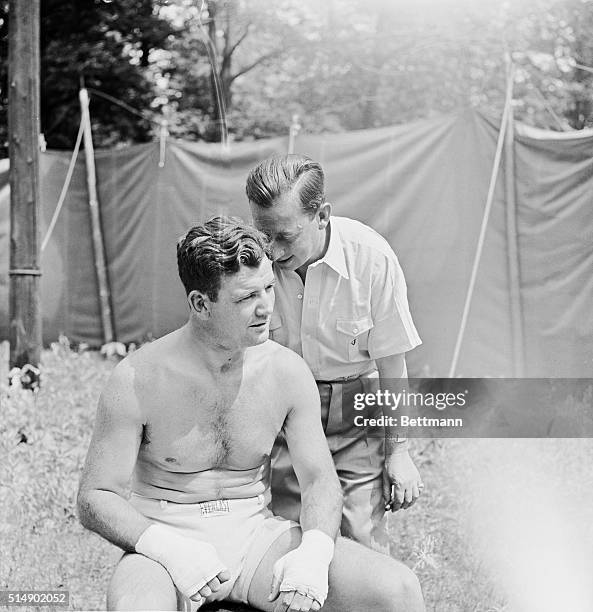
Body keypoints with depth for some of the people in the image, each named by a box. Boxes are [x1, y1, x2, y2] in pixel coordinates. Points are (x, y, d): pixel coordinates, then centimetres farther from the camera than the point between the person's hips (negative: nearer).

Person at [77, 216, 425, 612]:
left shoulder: (287, 372, -1)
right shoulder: (138, 380, -11)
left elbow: (320, 479, 4)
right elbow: (95, 498, -8)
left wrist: (314, 551, -18)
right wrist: (166, 547, -26)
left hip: (256, 536, 3)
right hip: (167, 542, -3)